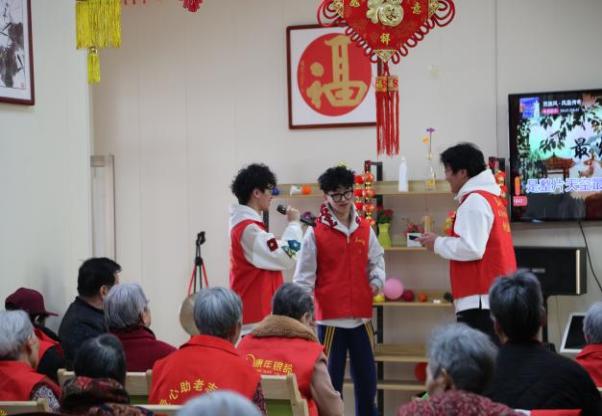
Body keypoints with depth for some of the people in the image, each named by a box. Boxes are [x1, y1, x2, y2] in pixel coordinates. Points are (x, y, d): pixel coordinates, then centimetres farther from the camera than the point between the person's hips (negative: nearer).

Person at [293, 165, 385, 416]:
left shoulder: (365, 229, 7)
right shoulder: (315, 233, -4)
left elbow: (376, 259, 19)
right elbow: (304, 275, -4)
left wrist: (377, 279, -1)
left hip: (361, 314, 4)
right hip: (330, 315, -4)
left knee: (366, 376, 12)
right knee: (331, 376, 2)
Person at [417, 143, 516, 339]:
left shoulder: (475, 200, -12)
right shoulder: (491, 197, 19)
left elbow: (472, 248, -20)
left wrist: (438, 243, -6)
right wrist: (443, 240, 14)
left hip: (480, 297, -10)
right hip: (495, 292, 10)